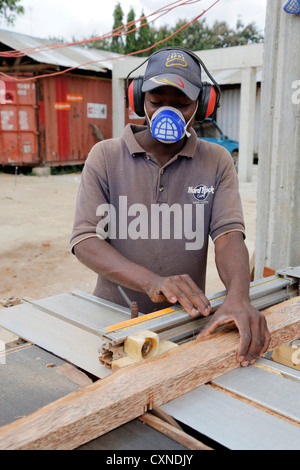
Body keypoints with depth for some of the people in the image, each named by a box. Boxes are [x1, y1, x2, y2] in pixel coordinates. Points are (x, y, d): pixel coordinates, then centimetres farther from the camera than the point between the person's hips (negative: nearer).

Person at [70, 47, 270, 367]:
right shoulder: (105, 156, 0)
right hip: (114, 315, -1)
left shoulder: (217, 161, 5)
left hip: (187, 318, 1)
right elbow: (85, 240, -9)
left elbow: (228, 233, -6)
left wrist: (239, 297, -27)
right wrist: (152, 282, -25)